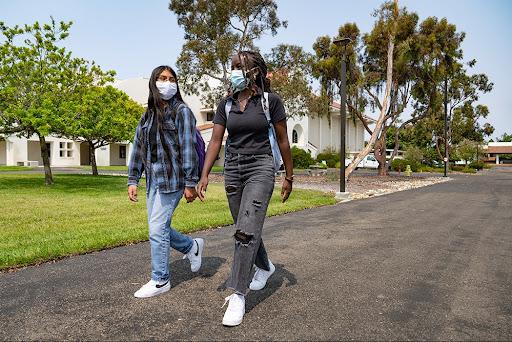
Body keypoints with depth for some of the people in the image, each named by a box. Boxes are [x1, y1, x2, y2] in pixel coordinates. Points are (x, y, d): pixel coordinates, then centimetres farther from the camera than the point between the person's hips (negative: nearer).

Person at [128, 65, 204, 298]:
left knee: (157, 229, -4)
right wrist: (133, 180, 10)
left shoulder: (181, 111, -4)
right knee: (159, 228, 11)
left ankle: (160, 280, 12)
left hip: (172, 178, -7)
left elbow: (188, 148, -10)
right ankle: (192, 247, 35)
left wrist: (190, 183, -15)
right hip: (153, 179, 7)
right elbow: (138, 148, 14)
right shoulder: (148, 115, 14)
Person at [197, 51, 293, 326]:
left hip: (260, 168, -5)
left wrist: (289, 177, 2)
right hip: (232, 169, 5)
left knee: (246, 231, -14)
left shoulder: (270, 100, -4)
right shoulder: (226, 104, 7)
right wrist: (204, 176, -5)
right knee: (247, 228, 17)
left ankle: (238, 295, -3)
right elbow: (215, 141, 4)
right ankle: (264, 266, 43)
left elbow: (283, 140, 0)